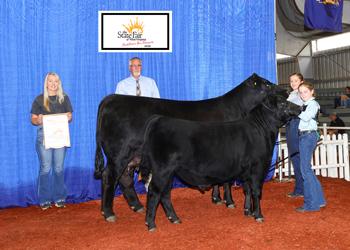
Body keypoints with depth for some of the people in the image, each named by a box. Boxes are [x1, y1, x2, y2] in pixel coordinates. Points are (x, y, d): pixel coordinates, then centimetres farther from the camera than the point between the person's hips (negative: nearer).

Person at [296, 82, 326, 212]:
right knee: (306, 169, 13)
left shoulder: (313, 103, -8)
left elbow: (306, 117, -23)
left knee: (305, 169, -8)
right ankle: (319, 200, 24)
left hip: (308, 136, -9)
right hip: (303, 136, 9)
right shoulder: (305, 105, 19)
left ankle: (311, 204, -1)